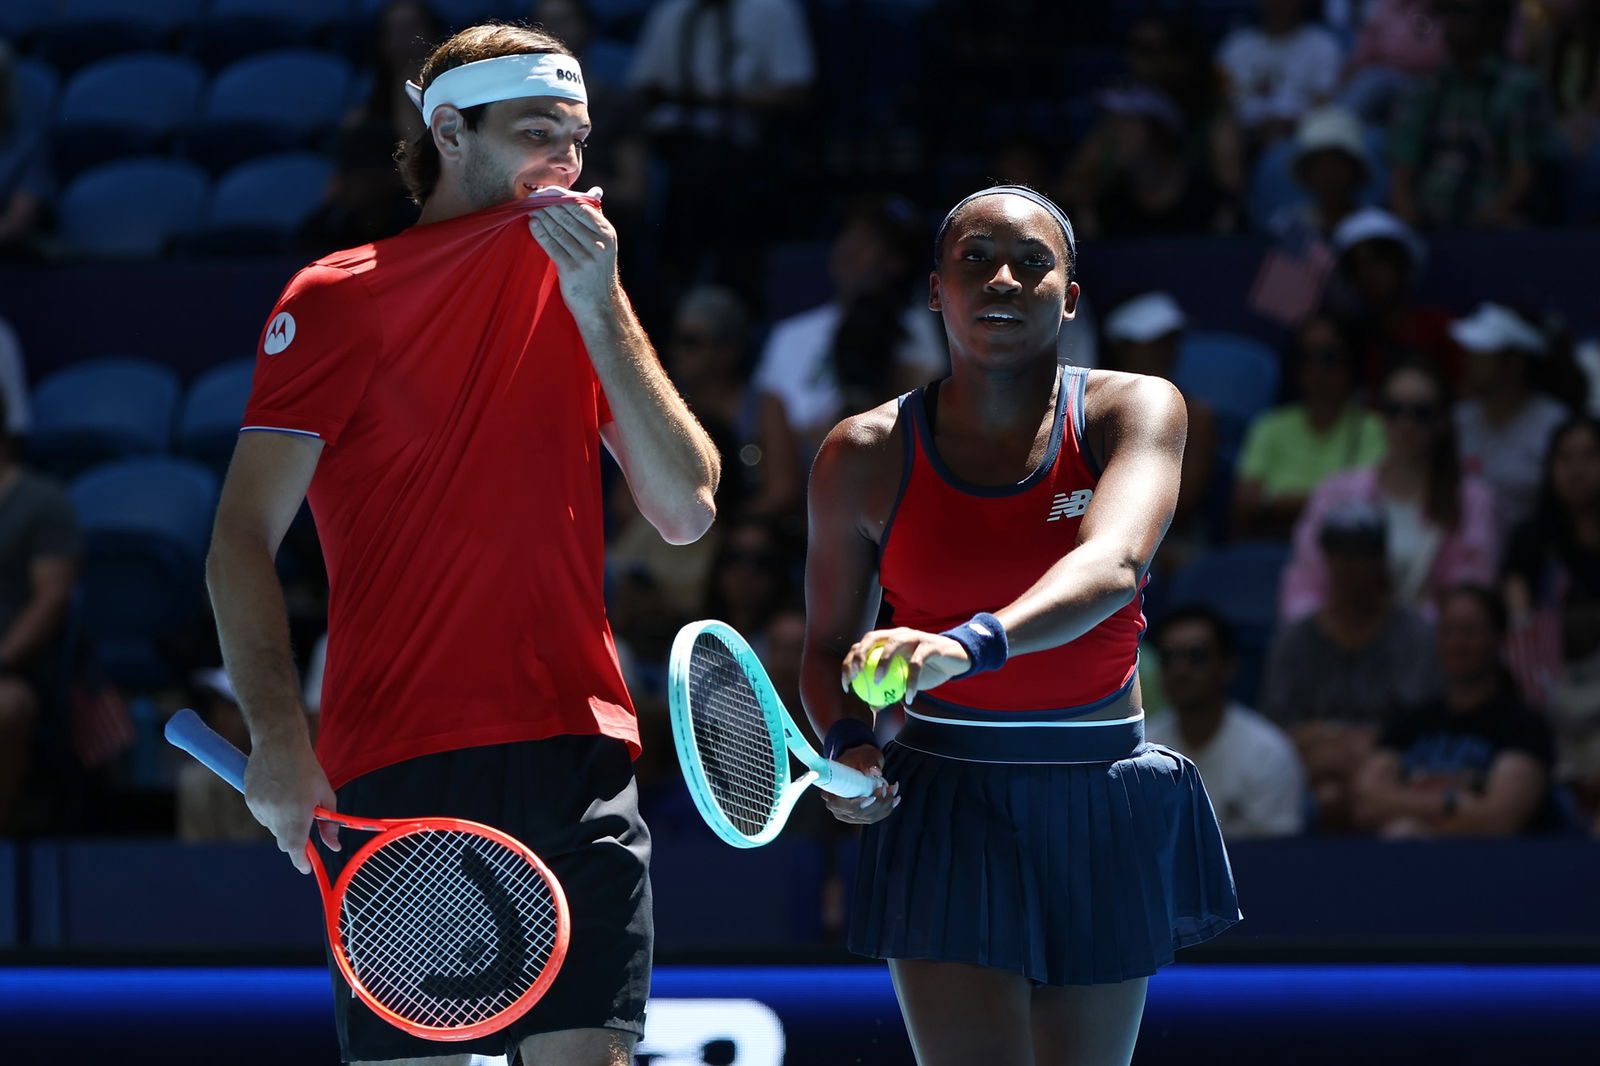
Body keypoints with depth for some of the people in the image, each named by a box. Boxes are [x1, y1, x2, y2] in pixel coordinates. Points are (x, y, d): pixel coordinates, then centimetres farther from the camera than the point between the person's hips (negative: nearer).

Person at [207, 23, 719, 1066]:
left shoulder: (581, 295, 16)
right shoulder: (339, 299, 2)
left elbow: (688, 511, 6)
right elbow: (243, 540, -3)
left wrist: (602, 314, -4)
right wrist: (278, 732, -18)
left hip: (581, 757, 3)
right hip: (399, 768, -3)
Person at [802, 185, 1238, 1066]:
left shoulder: (1135, 410, -4)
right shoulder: (865, 454, -1)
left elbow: (1113, 563, -24)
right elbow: (830, 644, 11)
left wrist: (972, 642, -43)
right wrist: (845, 743, -12)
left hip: (1101, 826, 1)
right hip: (943, 821, -1)